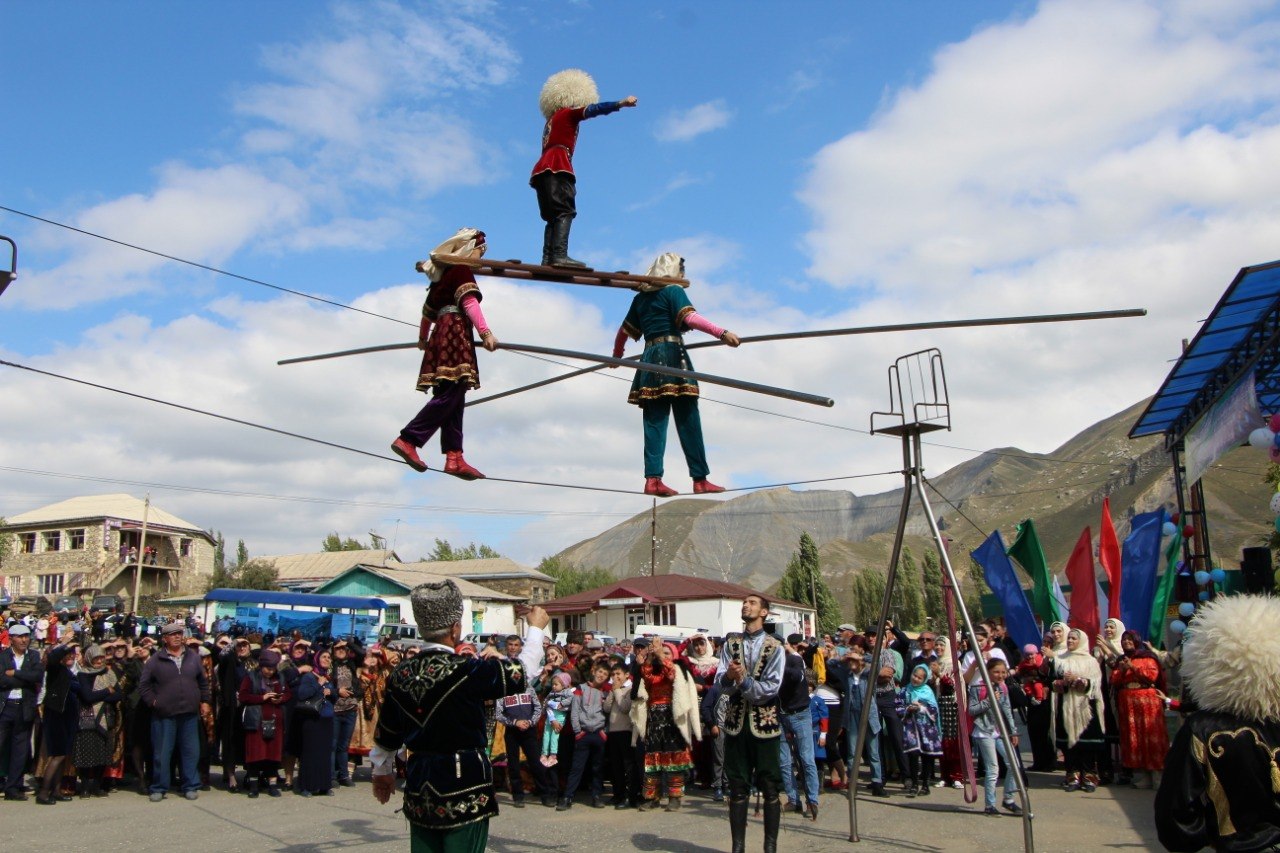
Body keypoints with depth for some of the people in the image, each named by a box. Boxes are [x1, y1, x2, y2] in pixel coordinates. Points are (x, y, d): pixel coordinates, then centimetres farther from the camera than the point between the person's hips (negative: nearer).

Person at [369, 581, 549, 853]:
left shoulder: (400, 675, 1)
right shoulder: (465, 671, -17)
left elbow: (385, 734, 12)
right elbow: (522, 673, -6)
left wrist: (381, 772, 29)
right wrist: (535, 627, 10)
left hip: (419, 789, 6)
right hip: (464, 783, -6)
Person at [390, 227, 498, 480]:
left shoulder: (443, 272, 27)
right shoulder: (461, 269, 1)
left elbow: (429, 308, 35)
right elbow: (469, 301, -14)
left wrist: (423, 337, 48)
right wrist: (485, 332, -24)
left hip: (442, 334, 9)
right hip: (456, 332, -9)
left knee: (453, 399, 1)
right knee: (450, 395, -16)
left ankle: (454, 457, -7)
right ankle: (408, 440, -21)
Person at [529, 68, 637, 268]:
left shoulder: (552, 120, 32)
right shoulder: (568, 113, 5)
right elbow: (592, 109, -7)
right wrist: (621, 103, -13)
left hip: (543, 168, 8)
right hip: (557, 166, -8)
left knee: (553, 216, 4)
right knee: (565, 211, -19)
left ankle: (547, 258, -10)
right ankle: (559, 255, -34)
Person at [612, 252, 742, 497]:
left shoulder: (641, 297, 19)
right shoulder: (673, 290, 0)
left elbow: (624, 330, 26)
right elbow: (690, 317, -17)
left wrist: (617, 355, 43)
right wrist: (722, 333, -26)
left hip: (649, 360, 6)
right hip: (672, 355, -6)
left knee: (654, 421, 2)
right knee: (688, 420, -3)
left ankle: (653, 478, -7)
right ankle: (700, 479, -1)